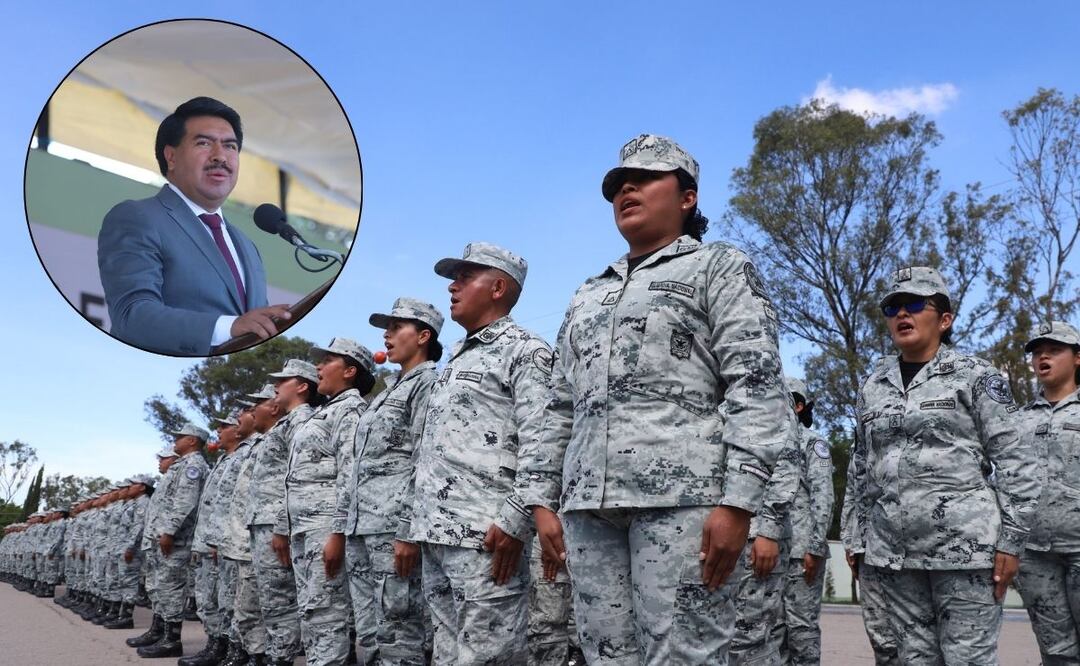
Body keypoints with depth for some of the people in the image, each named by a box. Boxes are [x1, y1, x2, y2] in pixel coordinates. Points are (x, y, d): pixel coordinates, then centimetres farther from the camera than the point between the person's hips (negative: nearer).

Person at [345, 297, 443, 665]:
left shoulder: (429, 383, -4)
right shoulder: (390, 389, 23)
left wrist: (409, 531, -21)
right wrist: (347, 527, 19)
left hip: (394, 527, -9)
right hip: (362, 527, 9)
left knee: (398, 635, -7)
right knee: (369, 636, 11)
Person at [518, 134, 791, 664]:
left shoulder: (720, 268, 9)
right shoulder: (588, 296, 27)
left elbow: (758, 387, -4)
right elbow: (561, 408, 23)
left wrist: (737, 500, -15)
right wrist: (542, 499, 11)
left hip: (683, 497, -5)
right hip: (589, 506, 6)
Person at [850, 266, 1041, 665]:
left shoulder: (974, 376, -1)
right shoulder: (872, 387, 12)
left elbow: (1016, 462, -4)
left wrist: (1011, 542, -9)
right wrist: (863, 538, 15)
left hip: (964, 544, -4)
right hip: (893, 550, 5)